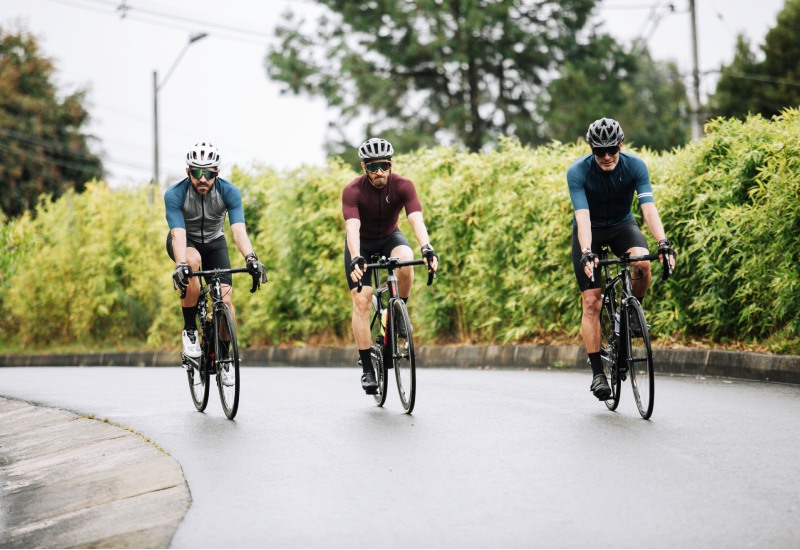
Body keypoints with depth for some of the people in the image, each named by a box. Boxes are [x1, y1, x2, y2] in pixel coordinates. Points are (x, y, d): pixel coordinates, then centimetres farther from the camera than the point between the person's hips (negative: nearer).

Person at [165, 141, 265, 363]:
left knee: (225, 299, -15)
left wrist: (251, 258, -54)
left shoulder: (229, 192, -25)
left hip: (214, 242, 2)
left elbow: (239, 229, -36)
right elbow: (178, 234, -39)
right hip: (186, 242, -2)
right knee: (192, 262, -37)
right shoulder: (175, 194, -29)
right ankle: (189, 331, -22)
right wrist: (180, 265, -57)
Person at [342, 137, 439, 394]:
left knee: (406, 261, -34)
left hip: (390, 237, 1)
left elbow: (417, 220, -36)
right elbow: (352, 228, -41)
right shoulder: (353, 191, -28)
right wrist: (356, 259, -58)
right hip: (361, 243, -1)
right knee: (361, 300, -14)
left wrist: (427, 248, -54)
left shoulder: (403, 186, -24)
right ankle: (367, 368, -9)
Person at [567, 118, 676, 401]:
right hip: (589, 231, -1)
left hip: (622, 226, 1)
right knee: (591, 301, -11)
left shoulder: (635, 166, -21)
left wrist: (663, 243, -45)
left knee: (642, 263, -32)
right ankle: (597, 372, -7)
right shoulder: (578, 172, -25)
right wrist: (587, 253, -49)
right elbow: (582, 215, -35)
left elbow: (649, 207, -30)